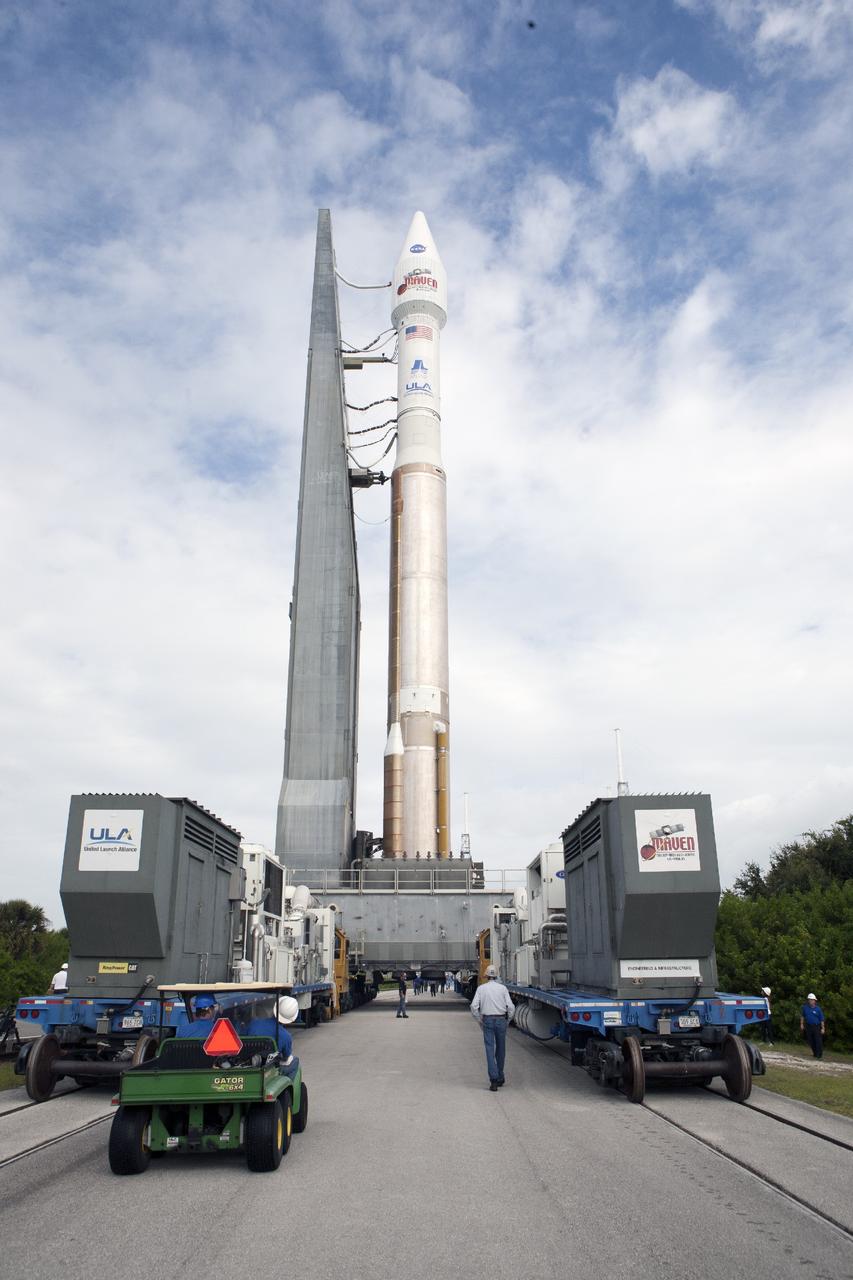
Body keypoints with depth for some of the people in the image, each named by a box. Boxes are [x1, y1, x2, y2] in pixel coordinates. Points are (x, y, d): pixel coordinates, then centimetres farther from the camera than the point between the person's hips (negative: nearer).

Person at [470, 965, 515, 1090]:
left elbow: (474, 1006, -8)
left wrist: (479, 1021, 4)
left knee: (490, 1050, -4)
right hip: (501, 1020, 1)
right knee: (500, 1049, 17)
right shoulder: (503, 988, 1)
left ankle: (494, 1080, -16)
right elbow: (511, 1007, -6)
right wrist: (508, 1021, 8)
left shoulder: (481, 988, 1)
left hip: (487, 1020, -1)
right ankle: (500, 1078, 27)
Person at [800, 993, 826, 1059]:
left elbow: (822, 1019, -2)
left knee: (818, 1041, -6)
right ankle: (815, 1053, 23)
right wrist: (801, 1024, 12)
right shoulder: (805, 1007, 2)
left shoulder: (818, 1009, -5)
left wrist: (823, 1028, -5)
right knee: (810, 1041, 7)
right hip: (808, 1026, 3)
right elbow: (802, 1016, 15)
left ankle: (819, 1054, 5)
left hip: (816, 1027, -3)